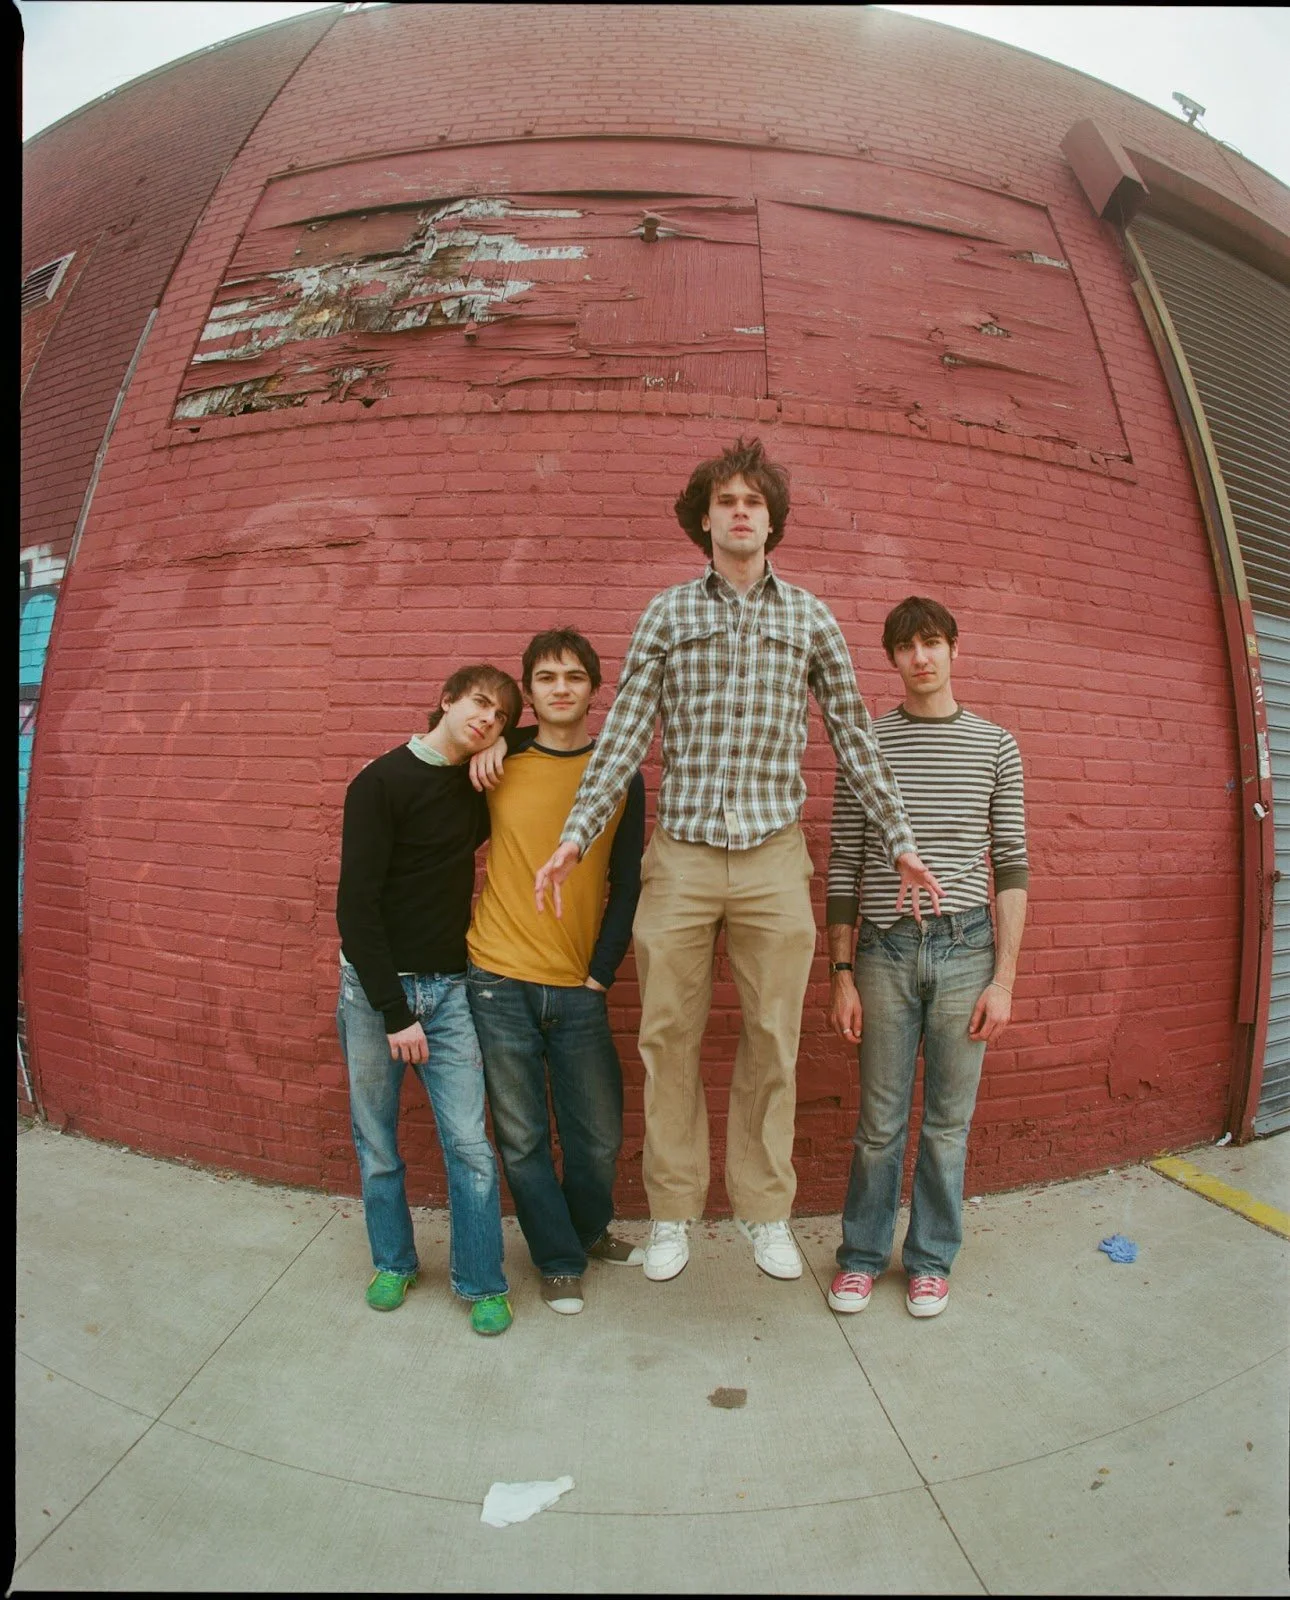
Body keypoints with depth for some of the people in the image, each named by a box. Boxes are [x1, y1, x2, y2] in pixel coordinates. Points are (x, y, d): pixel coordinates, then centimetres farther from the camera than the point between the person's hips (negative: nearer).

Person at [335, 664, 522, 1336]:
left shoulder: (478, 788, 5)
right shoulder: (381, 782, -10)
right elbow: (355, 905, -13)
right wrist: (394, 1012, -15)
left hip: (449, 988, 3)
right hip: (375, 986, -3)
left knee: (469, 1144, -1)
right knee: (377, 1143, 11)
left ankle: (482, 1284, 17)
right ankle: (394, 1263, 33)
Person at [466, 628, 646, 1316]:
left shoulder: (620, 775, 3)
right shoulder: (498, 766, 0)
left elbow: (627, 884, 4)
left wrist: (602, 972, -3)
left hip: (579, 990, 1)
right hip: (499, 983, -1)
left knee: (598, 1137, 10)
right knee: (522, 1140, 9)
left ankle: (587, 1230, 41)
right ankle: (559, 1261, 32)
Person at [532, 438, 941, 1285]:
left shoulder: (810, 618, 9)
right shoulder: (666, 613, 7)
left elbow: (854, 736, 10)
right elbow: (624, 732, 3)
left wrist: (900, 840, 8)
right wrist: (576, 834, -4)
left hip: (774, 858, 1)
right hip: (681, 855, 0)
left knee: (772, 1043, 8)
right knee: (669, 1039, 6)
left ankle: (766, 1213, 26)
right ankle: (672, 1214, 24)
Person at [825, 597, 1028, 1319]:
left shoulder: (996, 745, 6)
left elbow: (1012, 865, 4)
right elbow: (845, 865, 4)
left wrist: (1005, 978, -2)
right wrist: (842, 972, 1)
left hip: (965, 947, 1)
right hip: (885, 949, 0)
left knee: (949, 1119, 10)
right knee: (880, 1121, 8)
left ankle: (932, 1258, 30)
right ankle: (863, 1254, 28)